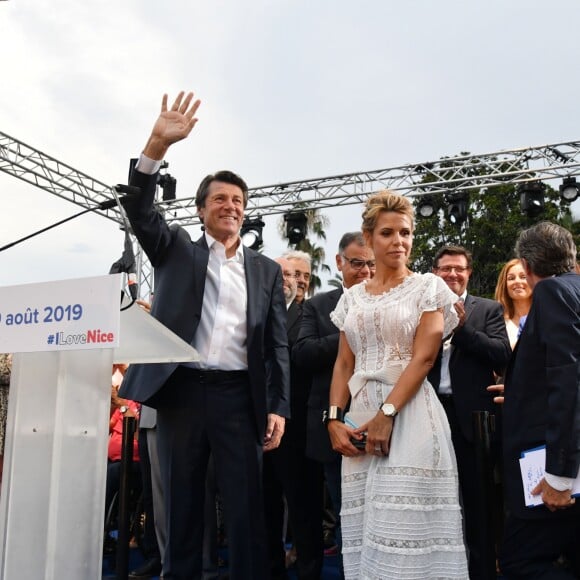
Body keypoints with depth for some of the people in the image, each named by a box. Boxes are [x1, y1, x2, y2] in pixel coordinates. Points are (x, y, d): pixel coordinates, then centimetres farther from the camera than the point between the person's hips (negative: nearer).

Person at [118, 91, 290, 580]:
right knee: (181, 505, 9)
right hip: (181, 389, 0)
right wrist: (158, 145, -20)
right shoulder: (177, 250, 10)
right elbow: (140, 212, -7)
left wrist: (278, 406, -1)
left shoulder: (266, 270, 12)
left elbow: (277, 343, 8)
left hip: (239, 394, 1)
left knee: (247, 509, 3)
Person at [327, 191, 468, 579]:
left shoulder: (428, 287, 2)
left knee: (406, 525, -4)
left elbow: (424, 357, -8)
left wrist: (387, 414, -16)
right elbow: (344, 364, 12)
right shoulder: (353, 297, 14)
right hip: (360, 419, 4)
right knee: (366, 524, 8)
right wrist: (334, 418, -2)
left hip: (409, 418, -4)